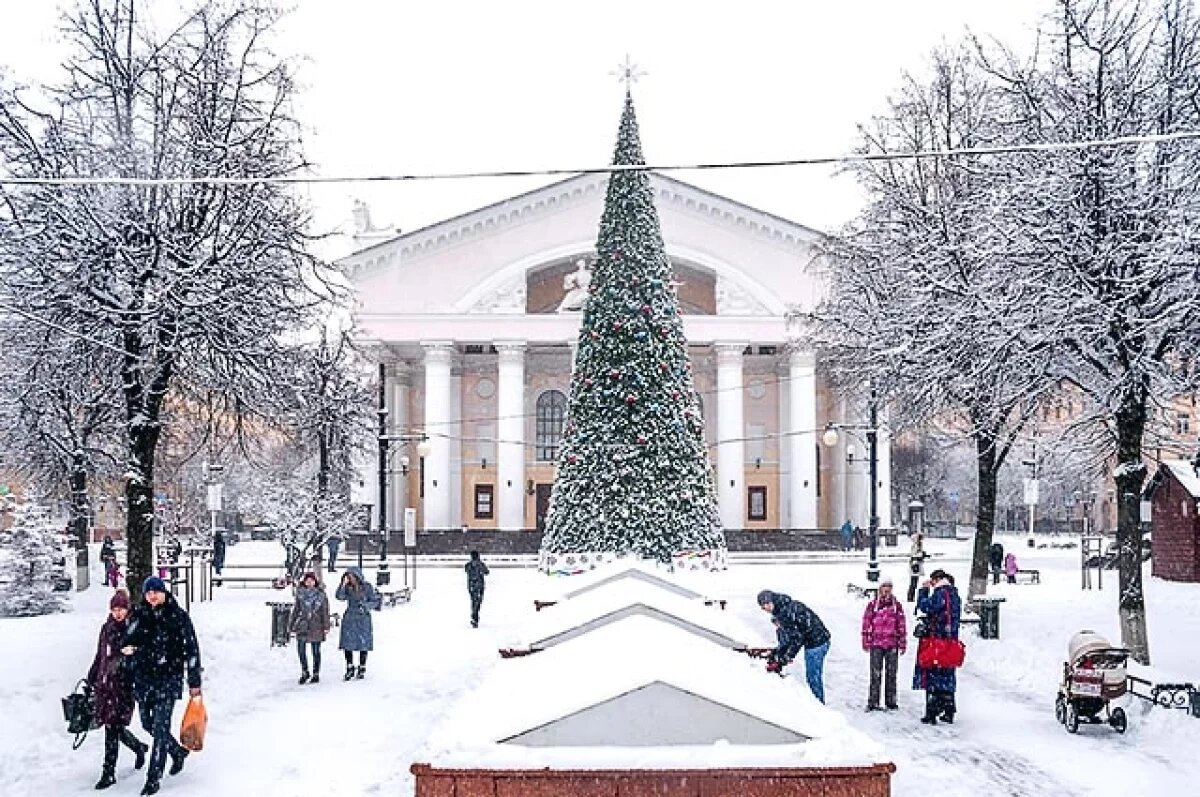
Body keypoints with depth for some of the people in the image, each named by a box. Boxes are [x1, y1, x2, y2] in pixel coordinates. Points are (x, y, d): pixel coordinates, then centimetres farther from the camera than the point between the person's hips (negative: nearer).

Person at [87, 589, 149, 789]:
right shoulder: (107, 628, 12)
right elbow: (99, 656, 19)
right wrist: (91, 680, 20)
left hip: (124, 684, -5)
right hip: (104, 683, 5)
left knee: (113, 727, -8)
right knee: (113, 726, 7)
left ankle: (108, 773, -2)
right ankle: (139, 747, 35)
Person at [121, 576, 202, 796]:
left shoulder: (178, 616, -5)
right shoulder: (138, 616, 5)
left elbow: (191, 649, -3)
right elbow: (128, 643, 13)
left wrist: (194, 682, -4)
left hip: (169, 679, -5)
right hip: (143, 678, 5)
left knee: (160, 727, -8)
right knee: (148, 724, 15)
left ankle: (153, 779, -2)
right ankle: (178, 752, 40)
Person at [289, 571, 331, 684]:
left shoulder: (321, 594, -1)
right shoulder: (300, 593, 6)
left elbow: (325, 611, 1)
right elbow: (296, 609, 12)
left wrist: (326, 626, -3)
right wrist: (291, 624, 12)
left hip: (316, 625, -2)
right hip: (302, 624, 2)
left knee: (316, 651, 4)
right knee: (301, 649, -4)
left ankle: (316, 675, 14)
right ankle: (304, 673, 13)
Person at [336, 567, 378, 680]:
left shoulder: (367, 587, -3)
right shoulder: (348, 588, 3)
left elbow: (375, 602, -1)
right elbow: (339, 596, -12)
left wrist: (365, 605, -17)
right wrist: (343, 584, -19)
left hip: (363, 619, -2)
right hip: (350, 619, 2)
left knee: (363, 645, 3)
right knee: (347, 644, -2)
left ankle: (362, 669, 16)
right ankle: (350, 669, 11)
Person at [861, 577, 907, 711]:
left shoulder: (897, 605, 9)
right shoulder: (872, 605, 5)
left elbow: (901, 625, 11)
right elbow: (866, 623, 6)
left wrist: (902, 643, 8)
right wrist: (866, 642, 3)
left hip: (892, 644, 2)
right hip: (876, 644, -2)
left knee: (891, 674, 5)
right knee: (875, 674, -5)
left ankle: (891, 701, 13)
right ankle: (873, 702, -3)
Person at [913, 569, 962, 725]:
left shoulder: (940, 593, -14)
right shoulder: (955, 594, 12)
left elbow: (924, 606, -17)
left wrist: (924, 589, -5)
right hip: (951, 641, 8)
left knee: (932, 676, -3)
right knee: (947, 676, 13)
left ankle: (932, 713, -4)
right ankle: (949, 711, 16)